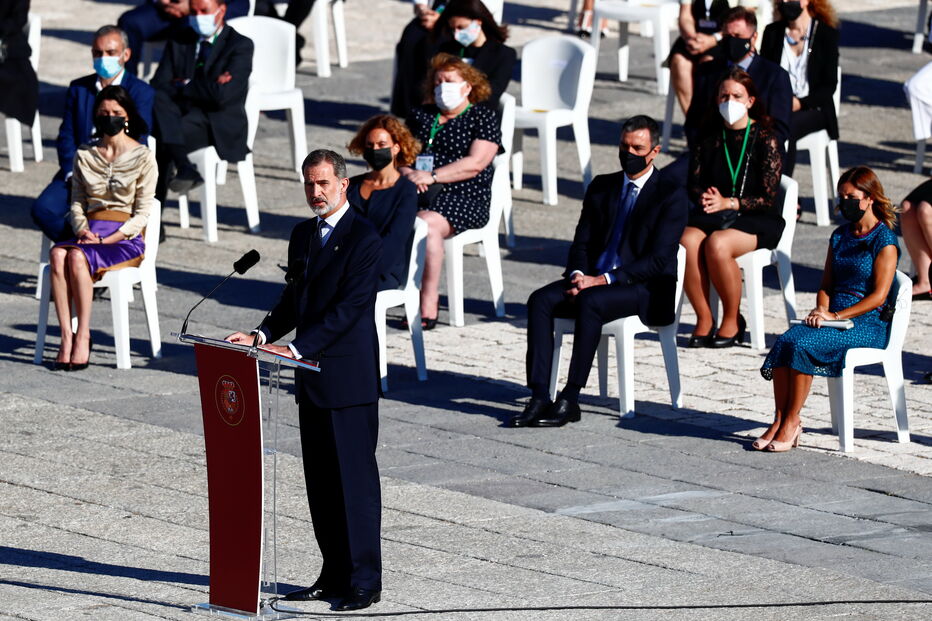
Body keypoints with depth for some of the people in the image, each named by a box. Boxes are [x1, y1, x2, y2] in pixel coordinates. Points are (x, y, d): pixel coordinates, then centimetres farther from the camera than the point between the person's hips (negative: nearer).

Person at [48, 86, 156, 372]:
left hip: (126, 238, -4)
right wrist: (82, 230, -7)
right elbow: (77, 202, 14)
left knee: (77, 257, -34)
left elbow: (142, 213, -2)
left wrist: (108, 240, -14)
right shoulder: (84, 155, 15)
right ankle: (66, 335, -34)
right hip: (90, 231, 4)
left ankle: (83, 337, -30)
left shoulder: (143, 157, 2)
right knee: (58, 255, -31)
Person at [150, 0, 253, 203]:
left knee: (162, 139, -31)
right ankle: (183, 166, -43)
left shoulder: (240, 45, 0)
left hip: (220, 127, -5)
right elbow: (158, 86, 4)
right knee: (158, 99, -30)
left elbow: (222, 96, -13)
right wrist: (204, 86, -9)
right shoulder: (179, 42, 16)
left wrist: (183, 86, -2)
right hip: (180, 116, 5)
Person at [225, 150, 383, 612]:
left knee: (354, 479, -5)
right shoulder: (303, 235, 14)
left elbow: (348, 307, -18)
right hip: (312, 379, 8)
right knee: (320, 481, 11)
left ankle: (364, 580, -2)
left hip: (349, 378, -8)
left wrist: (297, 347, -24)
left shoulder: (363, 239, -11)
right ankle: (334, 575, 18)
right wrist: (263, 335, -1)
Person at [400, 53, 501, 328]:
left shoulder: (484, 118, 7)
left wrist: (431, 177, -13)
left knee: (427, 223, -36)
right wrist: (407, 173, -5)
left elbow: (474, 164, -6)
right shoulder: (421, 115, 24)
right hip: (415, 192, 4)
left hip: (463, 198, -4)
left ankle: (428, 306, -34)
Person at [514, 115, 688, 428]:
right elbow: (582, 242, 14)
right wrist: (578, 275, -10)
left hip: (644, 288, -6)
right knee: (541, 300, -22)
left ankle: (570, 400, -31)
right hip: (592, 281, 6)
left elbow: (658, 260, -12)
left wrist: (603, 280, -19)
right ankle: (539, 397, -28)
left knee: (590, 302, -35)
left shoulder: (670, 196, -3)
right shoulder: (602, 187, 16)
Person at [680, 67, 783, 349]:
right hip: (712, 214, 4)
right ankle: (703, 318, -17)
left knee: (717, 244, -34)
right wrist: (704, 197, -13)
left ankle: (732, 320, -14)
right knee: (687, 241, -30)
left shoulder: (764, 138, -5)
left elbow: (768, 197, -8)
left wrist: (729, 203, -20)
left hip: (757, 219, -4)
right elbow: (694, 184, 10)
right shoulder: (709, 135, 7)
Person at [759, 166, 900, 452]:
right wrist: (822, 310, -3)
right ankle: (779, 421, -24)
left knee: (803, 345, -30)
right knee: (785, 341, -24)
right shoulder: (840, 236, 18)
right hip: (833, 316, 6)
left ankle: (791, 423, -22)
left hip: (868, 324, -6)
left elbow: (879, 296, -12)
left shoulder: (884, 241, -5)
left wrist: (836, 316, -16)